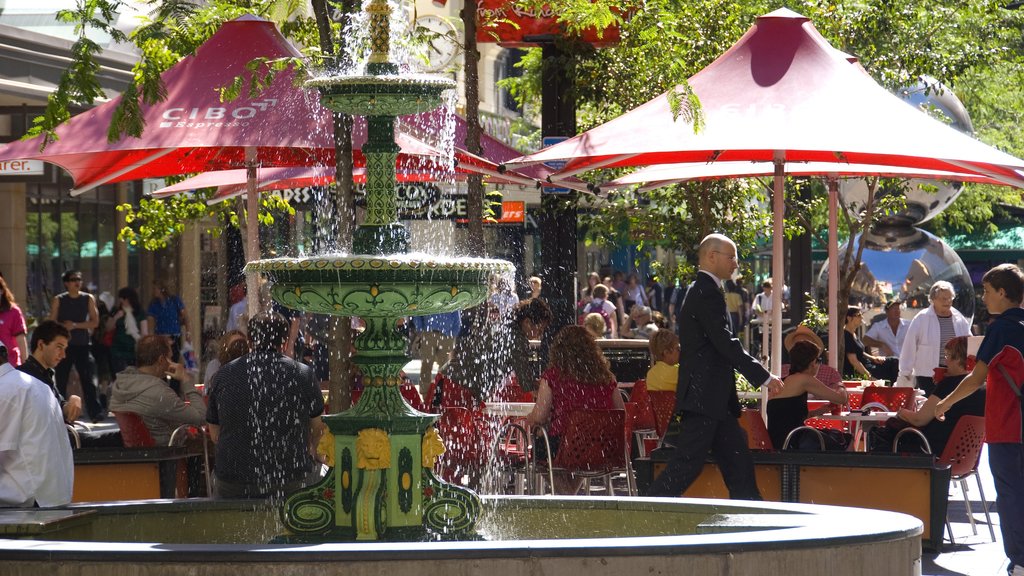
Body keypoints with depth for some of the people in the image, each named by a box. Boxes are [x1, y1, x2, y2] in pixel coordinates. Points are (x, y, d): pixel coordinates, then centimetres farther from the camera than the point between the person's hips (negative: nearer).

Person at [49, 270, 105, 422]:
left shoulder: (88, 299, 5)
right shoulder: (59, 300, 4)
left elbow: (95, 322, -1)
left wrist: (75, 325, -10)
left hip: (83, 346, 0)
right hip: (64, 346, 0)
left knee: (89, 380, -10)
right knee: (61, 382, 1)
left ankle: (96, 412, -15)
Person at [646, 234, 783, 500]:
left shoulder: (703, 291, 18)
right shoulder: (706, 293, -14)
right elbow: (726, 344, -20)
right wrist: (764, 377, -16)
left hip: (714, 399, 11)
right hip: (704, 398, -11)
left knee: (738, 463, 9)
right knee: (687, 464, -10)